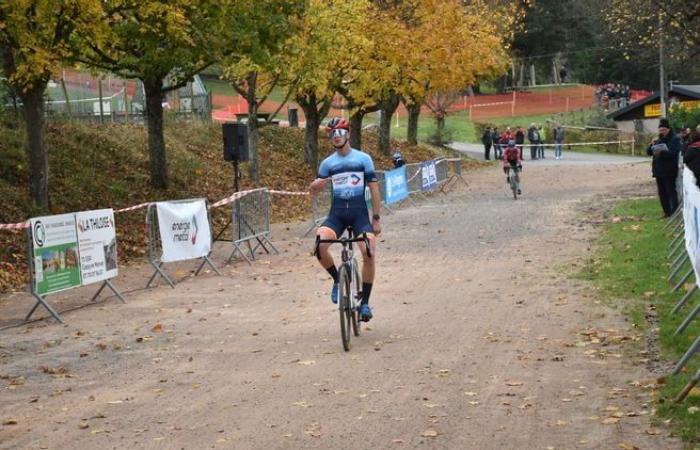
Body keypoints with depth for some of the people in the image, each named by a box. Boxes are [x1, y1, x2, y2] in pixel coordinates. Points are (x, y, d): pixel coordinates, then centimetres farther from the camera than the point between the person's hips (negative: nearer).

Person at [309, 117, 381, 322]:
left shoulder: (363, 159, 3)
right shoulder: (328, 163, 9)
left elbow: (374, 189, 3)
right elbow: (312, 190, 11)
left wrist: (376, 219, -1)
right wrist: (317, 184, -14)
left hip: (360, 212, -2)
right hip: (337, 213, 2)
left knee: (369, 253, -21)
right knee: (319, 245, -26)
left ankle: (365, 302, -5)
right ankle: (337, 280, 0)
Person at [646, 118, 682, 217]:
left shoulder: (675, 139, -5)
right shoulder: (659, 140, 15)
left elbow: (674, 153, -21)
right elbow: (648, 152, 11)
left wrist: (661, 153, -32)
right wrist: (652, 145, -8)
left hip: (669, 171, -7)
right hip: (659, 171, 7)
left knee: (671, 192, -8)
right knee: (662, 193, 9)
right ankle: (667, 212, 15)